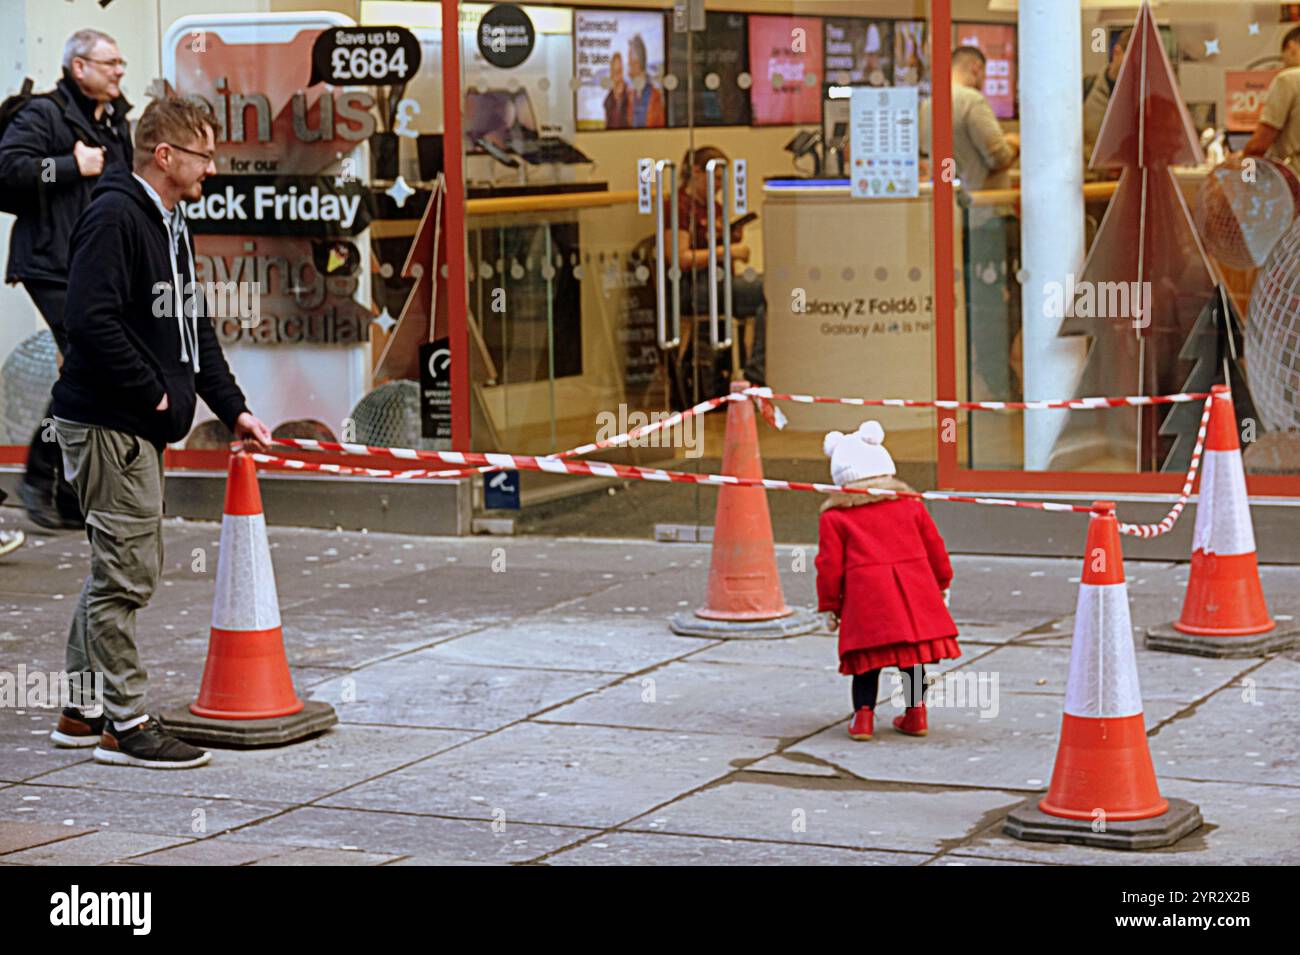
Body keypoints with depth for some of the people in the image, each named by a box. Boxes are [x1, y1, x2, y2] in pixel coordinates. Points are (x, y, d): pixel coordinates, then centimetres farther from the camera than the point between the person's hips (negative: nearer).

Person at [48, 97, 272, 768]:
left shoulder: (170, 226, 17)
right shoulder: (113, 217, -15)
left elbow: (194, 328, 23)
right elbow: (90, 321, -25)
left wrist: (232, 408, 17)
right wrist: (153, 393, -19)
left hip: (138, 427, 10)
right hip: (106, 424, -10)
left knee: (124, 568, 15)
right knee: (125, 573, -6)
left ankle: (82, 711, 24)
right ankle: (125, 725, 0)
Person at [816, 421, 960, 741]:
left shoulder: (835, 517, 4)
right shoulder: (911, 506, 13)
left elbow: (829, 564, 1)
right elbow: (934, 547, 17)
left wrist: (829, 606, 9)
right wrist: (941, 584, 30)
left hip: (866, 596, -3)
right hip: (914, 590, 3)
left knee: (868, 659, 7)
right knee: (912, 654, 14)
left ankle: (863, 714, 0)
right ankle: (916, 714, 18)